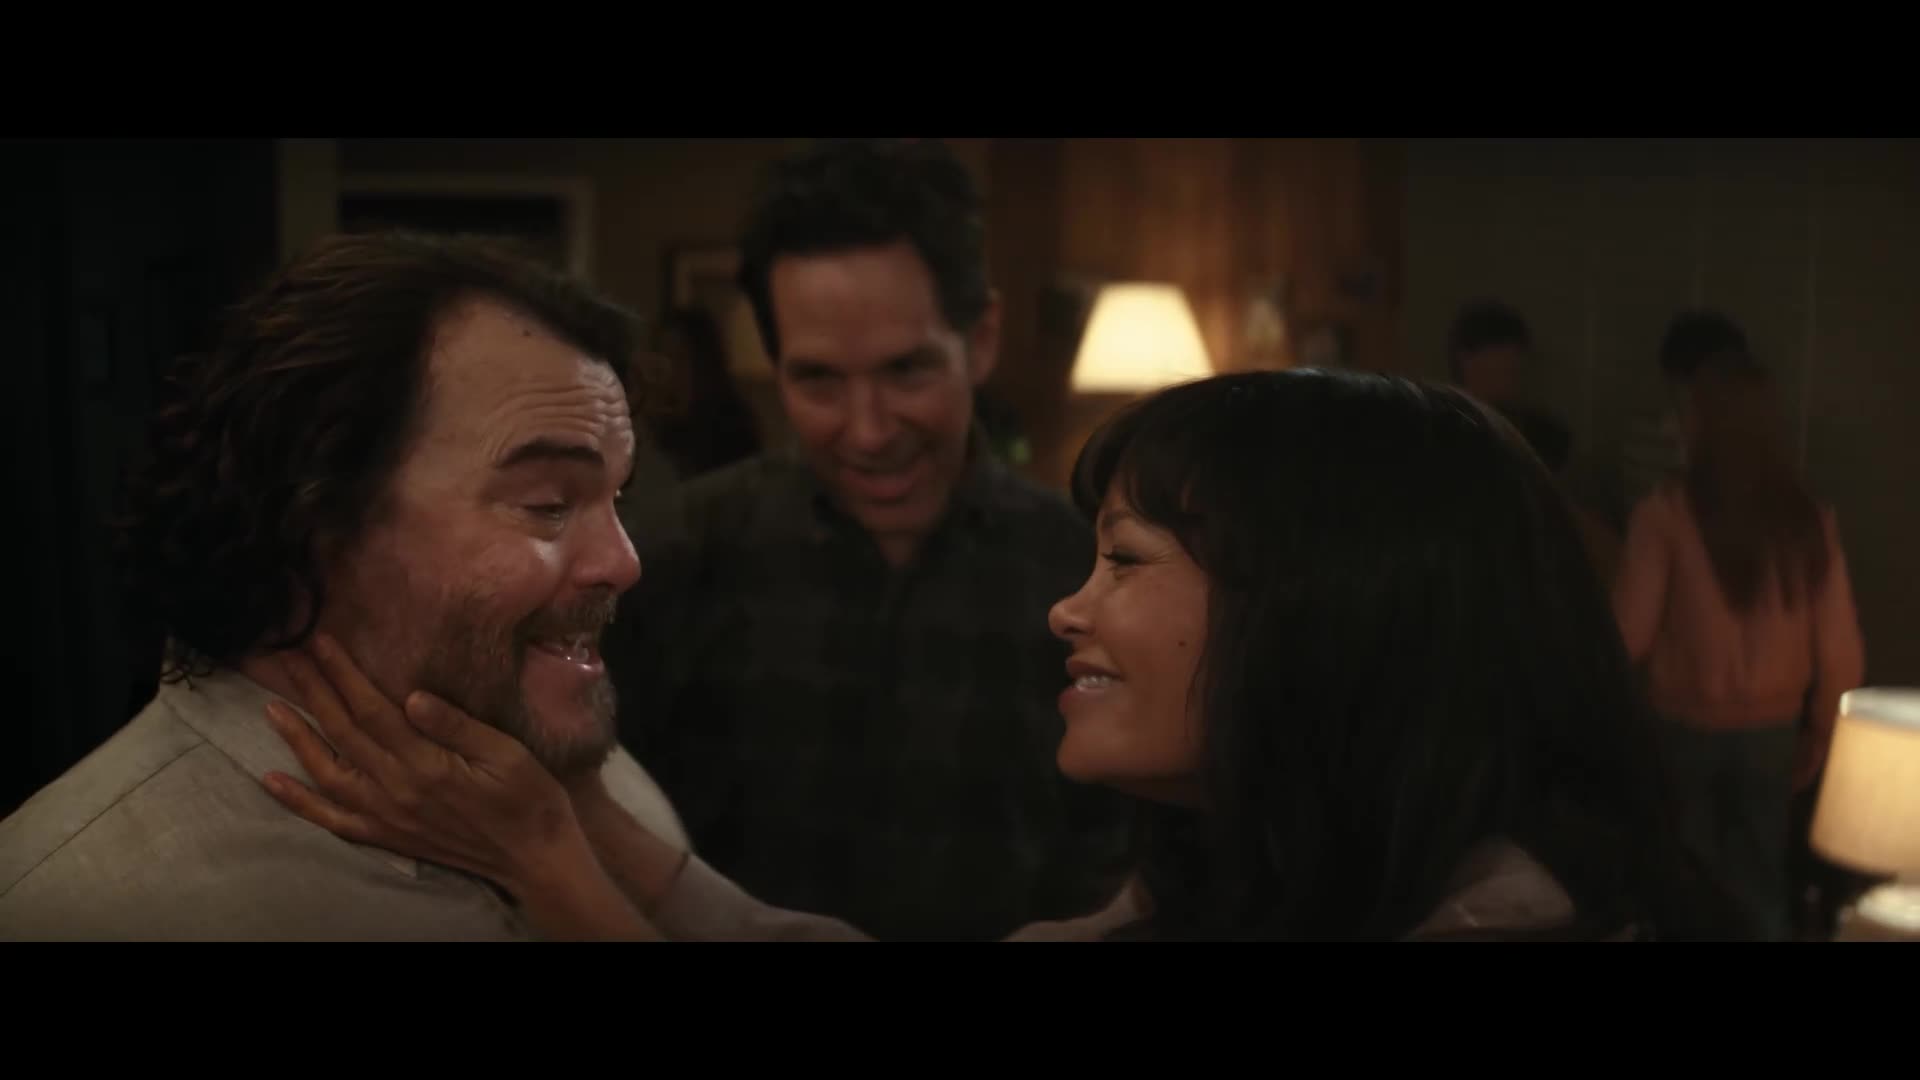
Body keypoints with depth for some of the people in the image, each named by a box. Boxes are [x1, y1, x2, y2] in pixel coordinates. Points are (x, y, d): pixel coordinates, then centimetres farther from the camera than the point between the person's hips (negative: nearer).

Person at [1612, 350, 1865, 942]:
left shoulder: (1666, 513, -16)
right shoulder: (1809, 518, -6)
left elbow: (1630, 634, -14)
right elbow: (1839, 643, -2)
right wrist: (1822, 731, 12)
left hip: (1687, 727, -3)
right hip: (1773, 728, 3)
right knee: (1761, 883, 16)